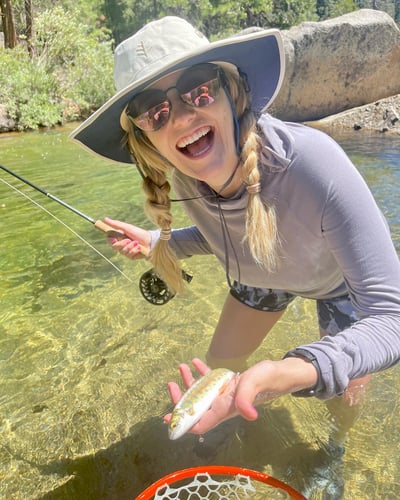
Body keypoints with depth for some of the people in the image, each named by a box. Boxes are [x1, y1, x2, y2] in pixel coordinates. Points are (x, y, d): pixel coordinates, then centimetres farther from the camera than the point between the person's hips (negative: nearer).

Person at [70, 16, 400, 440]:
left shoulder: (312, 161, -43)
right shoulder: (183, 180, -25)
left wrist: (288, 373, -58)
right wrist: (158, 243, -14)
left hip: (344, 277, -3)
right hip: (262, 276, 4)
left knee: (343, 394, 10)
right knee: (219, 369, 10)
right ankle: (233, 422, 49)